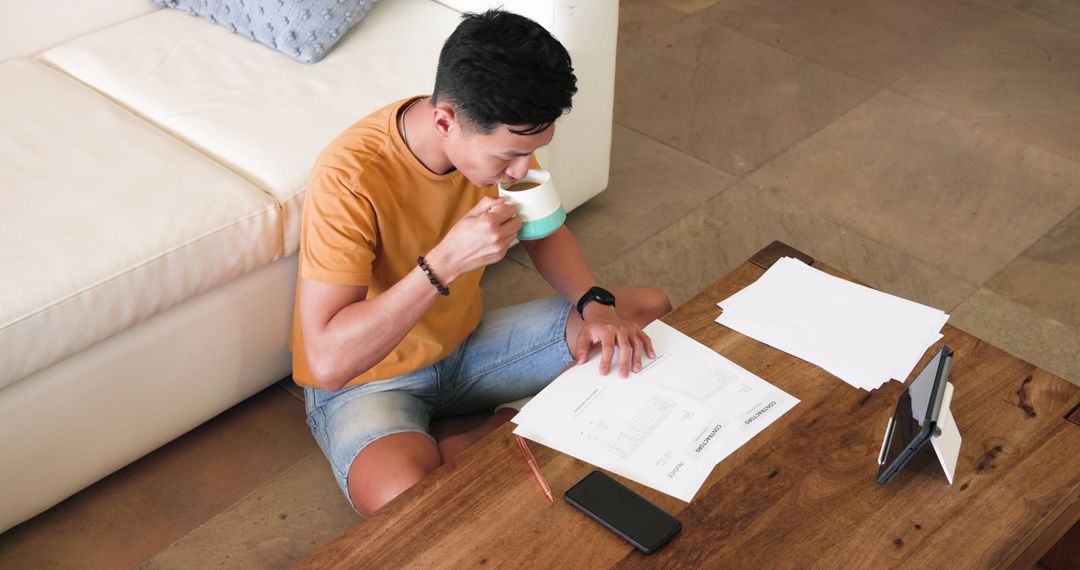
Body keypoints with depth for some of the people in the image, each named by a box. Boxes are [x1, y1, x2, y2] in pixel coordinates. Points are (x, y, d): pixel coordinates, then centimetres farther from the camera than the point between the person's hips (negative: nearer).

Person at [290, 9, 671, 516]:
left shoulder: (498, 137, -13)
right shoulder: (350, 178, -32)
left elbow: (544, 231, 6)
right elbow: (327, 360, -34)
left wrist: (596, 305, -14)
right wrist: (446, 261, -41)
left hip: (464, 342, 7)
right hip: (366, 379, -7)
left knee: (650, 310, -1)